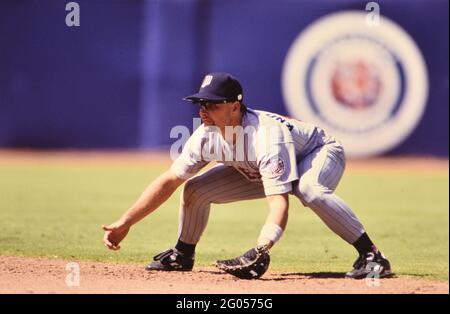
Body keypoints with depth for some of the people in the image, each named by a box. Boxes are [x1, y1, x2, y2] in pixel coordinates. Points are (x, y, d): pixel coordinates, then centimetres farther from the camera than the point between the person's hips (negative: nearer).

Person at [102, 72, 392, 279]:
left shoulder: (266, 136, -42)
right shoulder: (206, 136, -21)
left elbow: (280, 204, -48)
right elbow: (169, 180, -13)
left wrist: (260, 250, -64)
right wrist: (126, 222, -19)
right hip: (259, 172, 7)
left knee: (309, 190, -43)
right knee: (195, 189, -5)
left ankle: (371, 255, -36)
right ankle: (183, 255, 19)